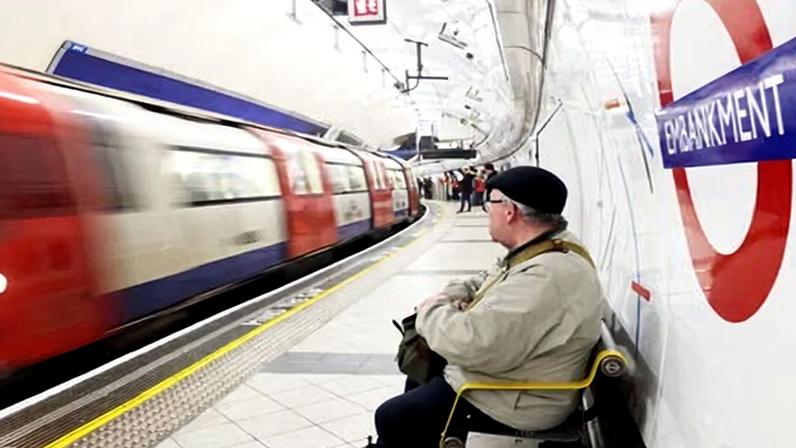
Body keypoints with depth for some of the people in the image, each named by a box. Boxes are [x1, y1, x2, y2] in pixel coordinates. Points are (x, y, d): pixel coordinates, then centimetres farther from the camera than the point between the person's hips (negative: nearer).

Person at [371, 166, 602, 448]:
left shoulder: (545, 277, -34)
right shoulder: (550, 248, 2)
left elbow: (471, 344, -37)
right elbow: (487, 283, 17)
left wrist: (431, 311, -17)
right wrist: (448, 299, -3)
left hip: (512, 405, -10)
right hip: (503, 374, 10)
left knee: (393, 418, -1)